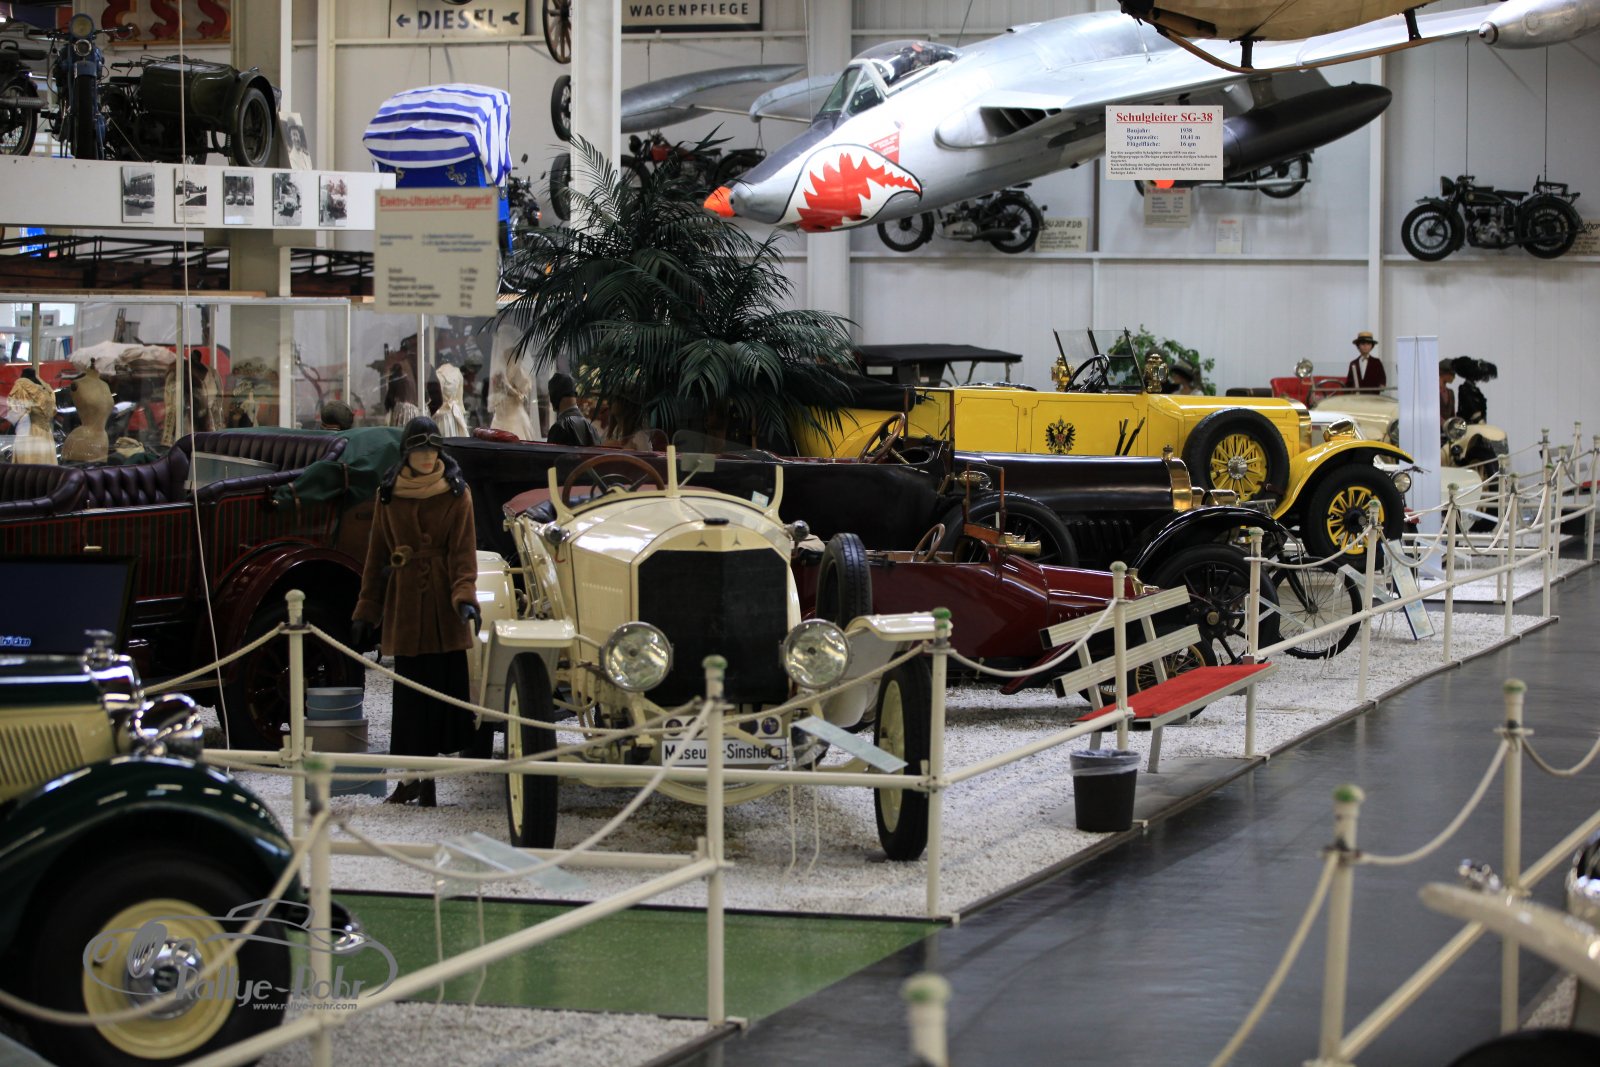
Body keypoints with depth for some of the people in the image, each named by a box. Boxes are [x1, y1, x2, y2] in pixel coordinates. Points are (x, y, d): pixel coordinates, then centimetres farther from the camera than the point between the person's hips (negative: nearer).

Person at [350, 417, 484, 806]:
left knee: (447, 684, -3)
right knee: (410, 690, 3)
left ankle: (423, 777, 3)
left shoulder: (457, 494, 2)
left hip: (444, 606, -2)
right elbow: (376, 555, 10)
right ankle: (415, 777, 8)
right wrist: (366, 610, 7)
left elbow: (464, 551, -4)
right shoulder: (389, 495, 7)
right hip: (404, 604, 2)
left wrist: (464, 596, -20)